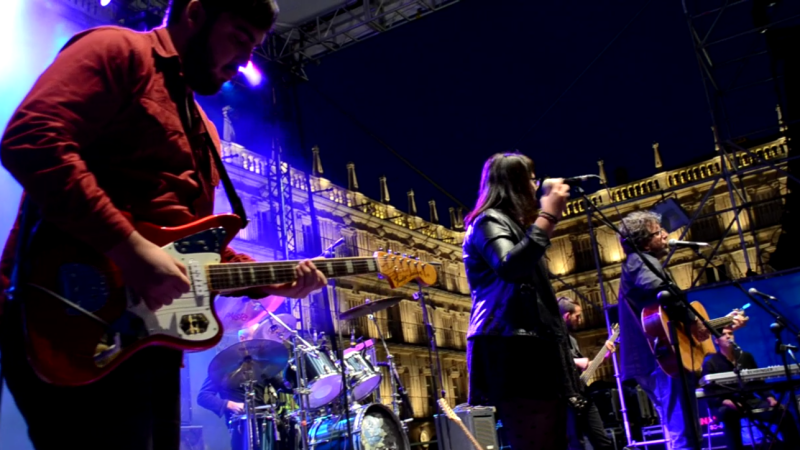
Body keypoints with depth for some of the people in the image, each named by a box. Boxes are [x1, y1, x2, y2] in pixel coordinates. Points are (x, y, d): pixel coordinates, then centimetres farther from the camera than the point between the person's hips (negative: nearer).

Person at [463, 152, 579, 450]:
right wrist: (548, 216, -21)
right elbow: (509, 268, -23)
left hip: (534, 346, 10)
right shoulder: (488, 221, -1)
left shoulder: (513, 223, 29)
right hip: (511, 349, -10)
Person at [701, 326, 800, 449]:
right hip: (724, 406, -5)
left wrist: (769, 397, -4)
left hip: (749, 401, 5)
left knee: (783, 412, -15)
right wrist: (725, 401, -30)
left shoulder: (746, 356, 14)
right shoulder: (710, 363, -3)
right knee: (730, 413, -42)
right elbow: (709, 393, -10)